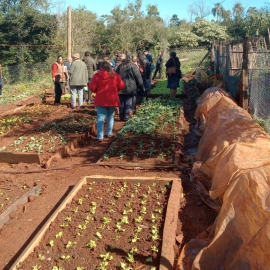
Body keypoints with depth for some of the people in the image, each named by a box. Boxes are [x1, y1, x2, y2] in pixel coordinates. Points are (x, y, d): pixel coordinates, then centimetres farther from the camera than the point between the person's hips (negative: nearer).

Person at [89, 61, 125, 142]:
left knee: (100, 117, 0)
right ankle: (109, 133, 24)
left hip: (100, 100, -1)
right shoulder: (115, 75, -2)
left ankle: (100, 136, -7)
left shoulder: (97, 75, -6)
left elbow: (92, 87, -7)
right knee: (110, 116, 18)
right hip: (112, 100, 2)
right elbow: (121, 86, -1)